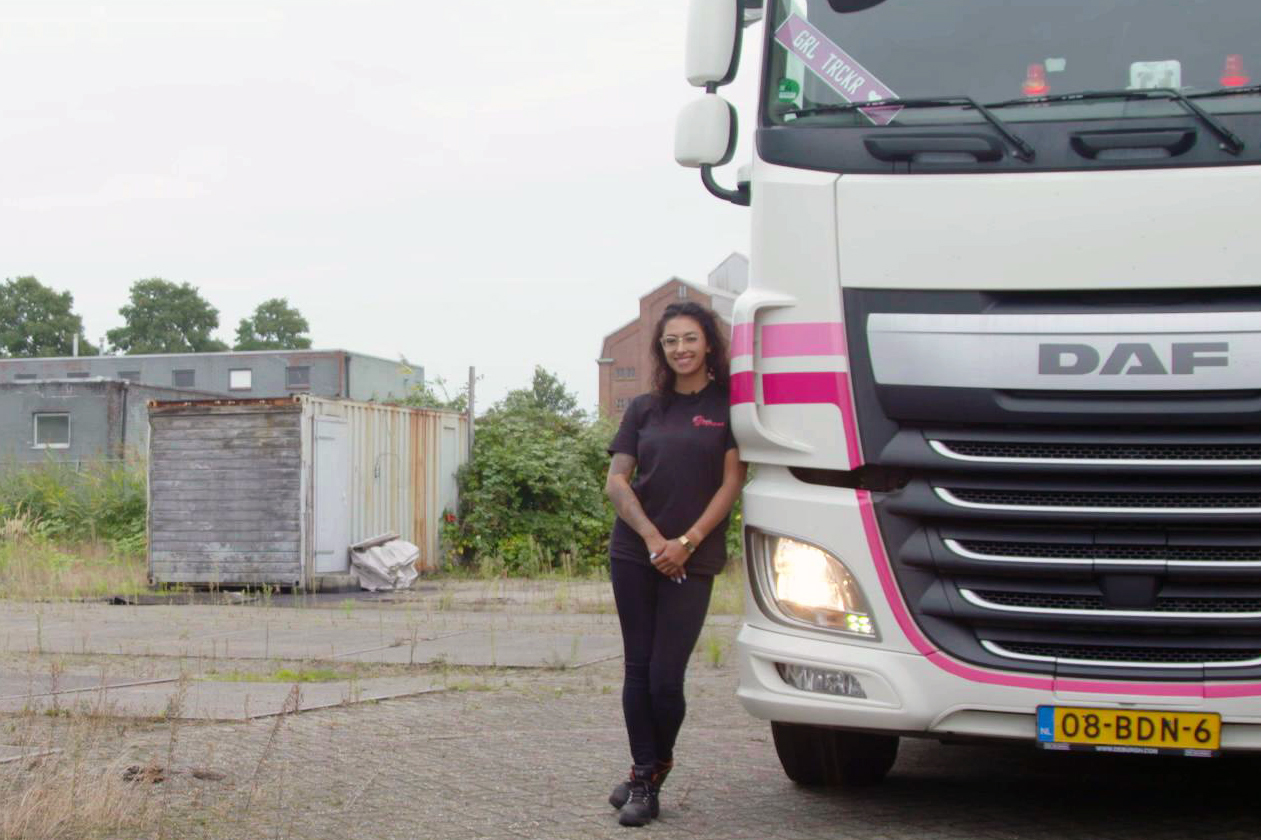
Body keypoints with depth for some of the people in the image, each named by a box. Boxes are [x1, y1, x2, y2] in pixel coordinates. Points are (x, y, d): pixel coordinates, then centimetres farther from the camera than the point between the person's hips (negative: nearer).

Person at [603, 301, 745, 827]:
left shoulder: (728, 405, 2)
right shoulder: (644, 409, 11)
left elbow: (732, 482, -4)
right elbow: (616, 482, 5)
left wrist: (687, 542, -12)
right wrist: (653, 539, -9)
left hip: (692, 560, -3)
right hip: (635, 553, 3)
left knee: (666, 676, -5)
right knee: (638, 668, 3)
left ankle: (653, 770, 16)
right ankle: (644, 778, 12)